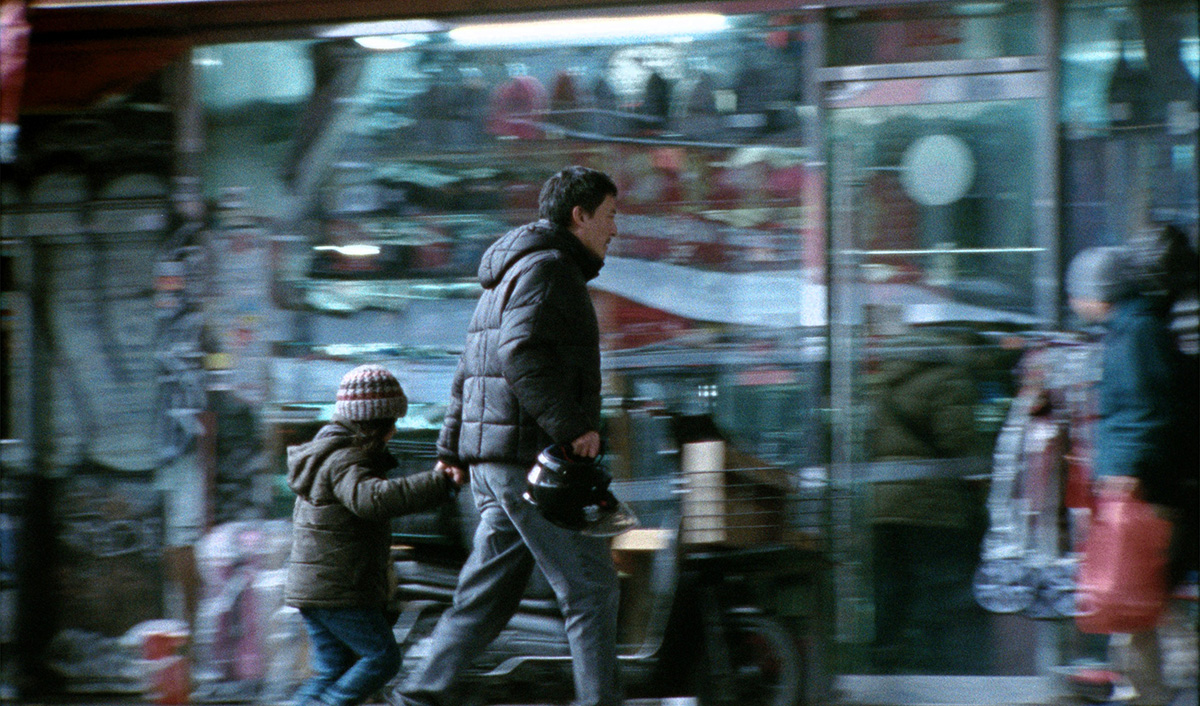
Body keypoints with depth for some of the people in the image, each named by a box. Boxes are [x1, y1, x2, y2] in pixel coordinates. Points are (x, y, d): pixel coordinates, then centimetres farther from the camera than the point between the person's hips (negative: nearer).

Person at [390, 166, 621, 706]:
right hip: (533, 458, -10)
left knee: (487, 594, 9)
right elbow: (522, 353, -25)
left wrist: (451, 448, 27)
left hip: (495, 466, 10)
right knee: (590, 587, -5)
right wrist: (572, 425, -24)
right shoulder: (547, 267, -9)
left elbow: (469, 373, 26)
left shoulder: (515, 273, 24)